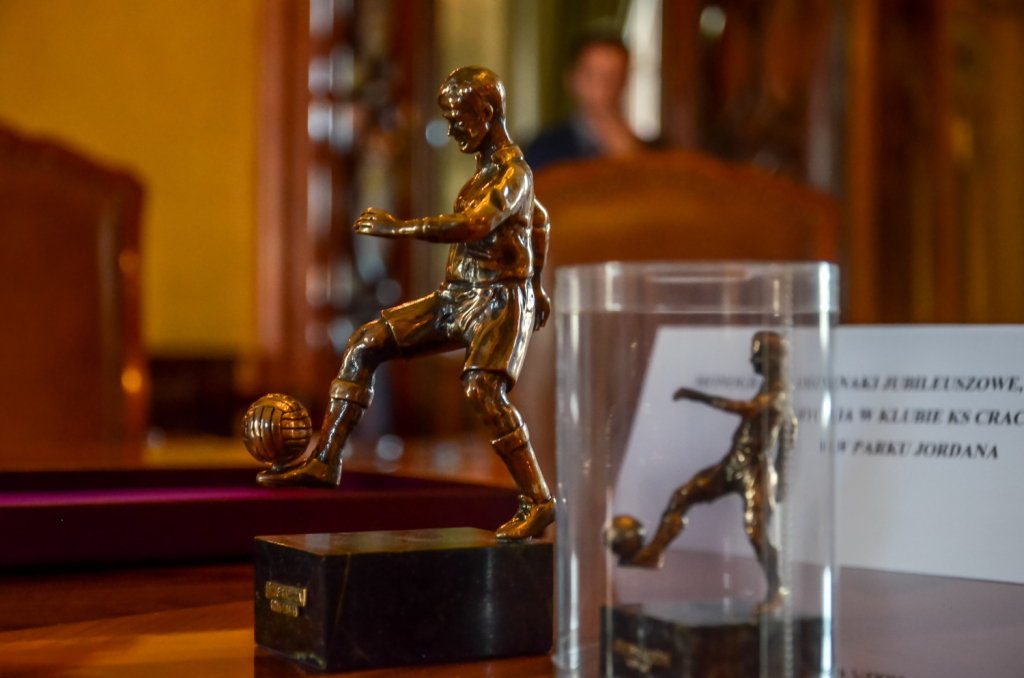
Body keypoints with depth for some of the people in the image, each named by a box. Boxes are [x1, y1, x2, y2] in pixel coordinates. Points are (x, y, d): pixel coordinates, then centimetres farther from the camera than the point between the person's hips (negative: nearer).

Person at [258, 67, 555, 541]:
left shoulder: (514, 173, -13)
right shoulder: (488, 167, 16)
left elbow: (474, 225, -31)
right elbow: (539, 221, 30)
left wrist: (398, 228, -26)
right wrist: (536, 285, 34)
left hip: (500, 301, -9)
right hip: (458, 298, 9)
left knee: (484, 390, -30)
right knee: (364, 344, 3)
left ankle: (537, 500, -18)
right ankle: (324, 462, 3)